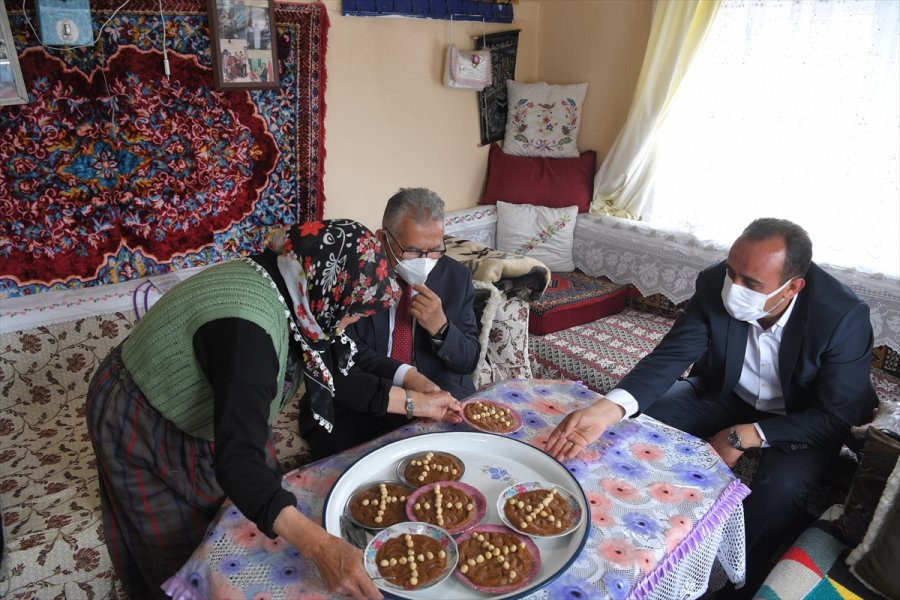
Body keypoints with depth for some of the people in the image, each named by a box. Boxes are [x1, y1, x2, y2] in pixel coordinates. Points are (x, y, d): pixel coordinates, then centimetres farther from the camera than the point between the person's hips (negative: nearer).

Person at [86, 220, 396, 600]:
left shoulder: (287, 291, -14)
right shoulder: (247, 327, -41)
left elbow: (341, 367, -2)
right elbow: (236, 460, -47)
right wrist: (319, 546, -54)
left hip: (188, 407, 8)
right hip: (139, 427, -7)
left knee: (254, 501, 18)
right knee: (183, 545, 12)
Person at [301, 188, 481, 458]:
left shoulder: (456, 276, 1)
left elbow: (469, 361, 3)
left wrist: (440, 326, -18)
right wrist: (407, 376, -25)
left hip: (442, 398, 3)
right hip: (362, 401, -2)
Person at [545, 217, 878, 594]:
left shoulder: (845, 317, -30)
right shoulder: (714, 285, -24)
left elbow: (836, 416, -21)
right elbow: (670, 355, -24)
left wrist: (743, 436, -29)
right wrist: (606, 410, -41)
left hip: (803, 417, -3)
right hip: (727, 392, 3)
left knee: (781, 485, -31)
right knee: (644, 419, -14)